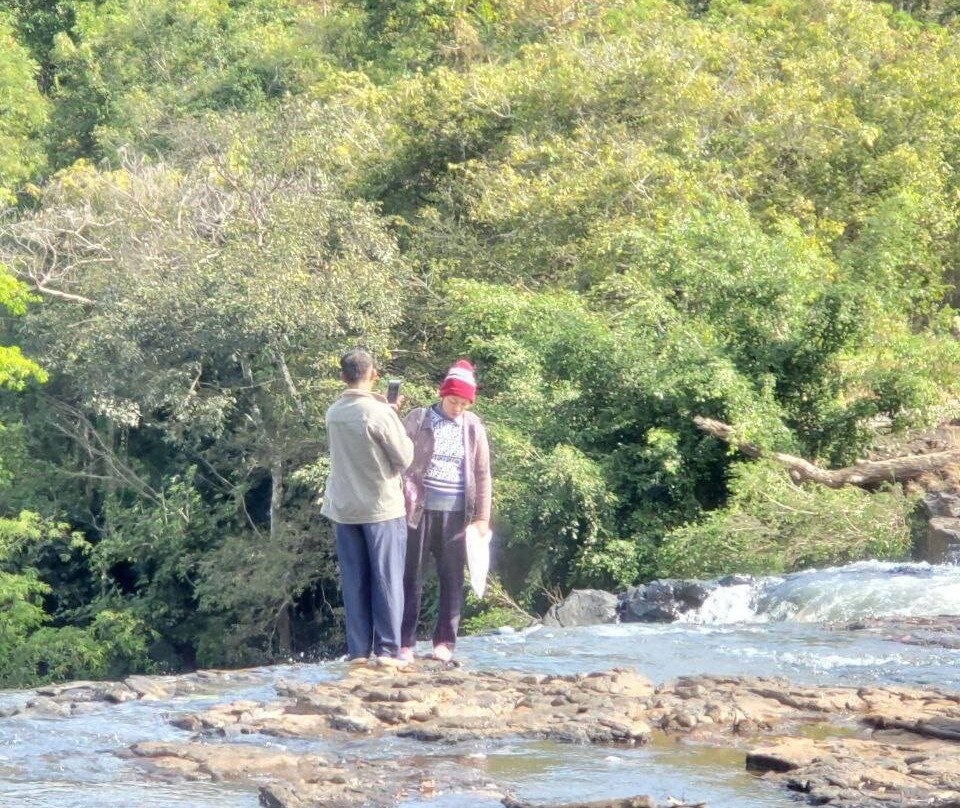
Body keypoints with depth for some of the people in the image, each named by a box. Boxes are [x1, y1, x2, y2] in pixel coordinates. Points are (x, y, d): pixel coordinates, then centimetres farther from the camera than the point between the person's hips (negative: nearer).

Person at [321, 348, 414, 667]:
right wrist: (397, 423, 8)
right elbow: (404, 457, -10)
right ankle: (387, 649, -2)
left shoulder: (333, 414, 2)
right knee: (387, 580, 2)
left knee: (354, 583, 7)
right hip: (382, 507, -5)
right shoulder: (380, 413, -15)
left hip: (344, 509, 5)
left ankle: (357, 651, 6)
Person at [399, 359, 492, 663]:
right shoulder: (417, 420, 0)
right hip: (420, 509, -2)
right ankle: (405, 643, 2)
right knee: (411, 576, 0)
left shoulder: (473, 426, 5)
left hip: (455, 512, 2)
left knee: (452, 578, 3)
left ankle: (445, 642, 10)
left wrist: (482, 517, 4)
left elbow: (483, 474, 8)